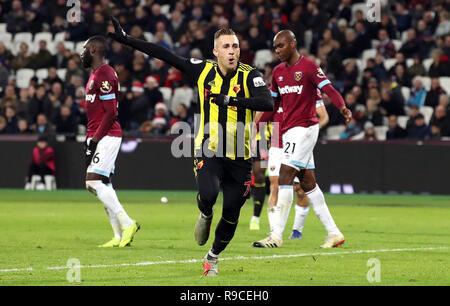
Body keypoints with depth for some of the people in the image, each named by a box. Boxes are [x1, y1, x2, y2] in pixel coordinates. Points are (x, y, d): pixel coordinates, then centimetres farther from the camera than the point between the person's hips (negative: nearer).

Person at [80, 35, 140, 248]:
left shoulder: (104, 75, -15)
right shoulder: (96, 74, 18)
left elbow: (110, 112, -19)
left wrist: (95, 139, -18)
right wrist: (90, 138, 20)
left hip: (106, 136, -10)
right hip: (99, 137, 10)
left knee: (94, 181, -14)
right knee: (101, 184, 9)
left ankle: (126, 224, -12)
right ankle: (120, 236, 9)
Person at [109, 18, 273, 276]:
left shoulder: (250, 75, -8)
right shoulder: (204, 70, 0)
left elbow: (267, 103, -25)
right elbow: (165, 55, 4)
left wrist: (230, 99, -33)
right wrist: (126, 39, 4)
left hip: (239, 158, 0)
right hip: (209, 152, 0)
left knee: (231, 215, 4)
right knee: (208, 194, -28)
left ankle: (213, 257, 33)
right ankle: (206, 215, 11)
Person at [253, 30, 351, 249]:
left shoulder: (309, 66, -8)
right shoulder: (278, 71, 15)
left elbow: (328, 89, -18)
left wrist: (343, 107, -36)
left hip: (304, 128, -8)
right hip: (288, 130, 8)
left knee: (285, 178, -14)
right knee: (307, 183, 9)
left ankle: (276, 235, -15)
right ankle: (333, 233, 15)